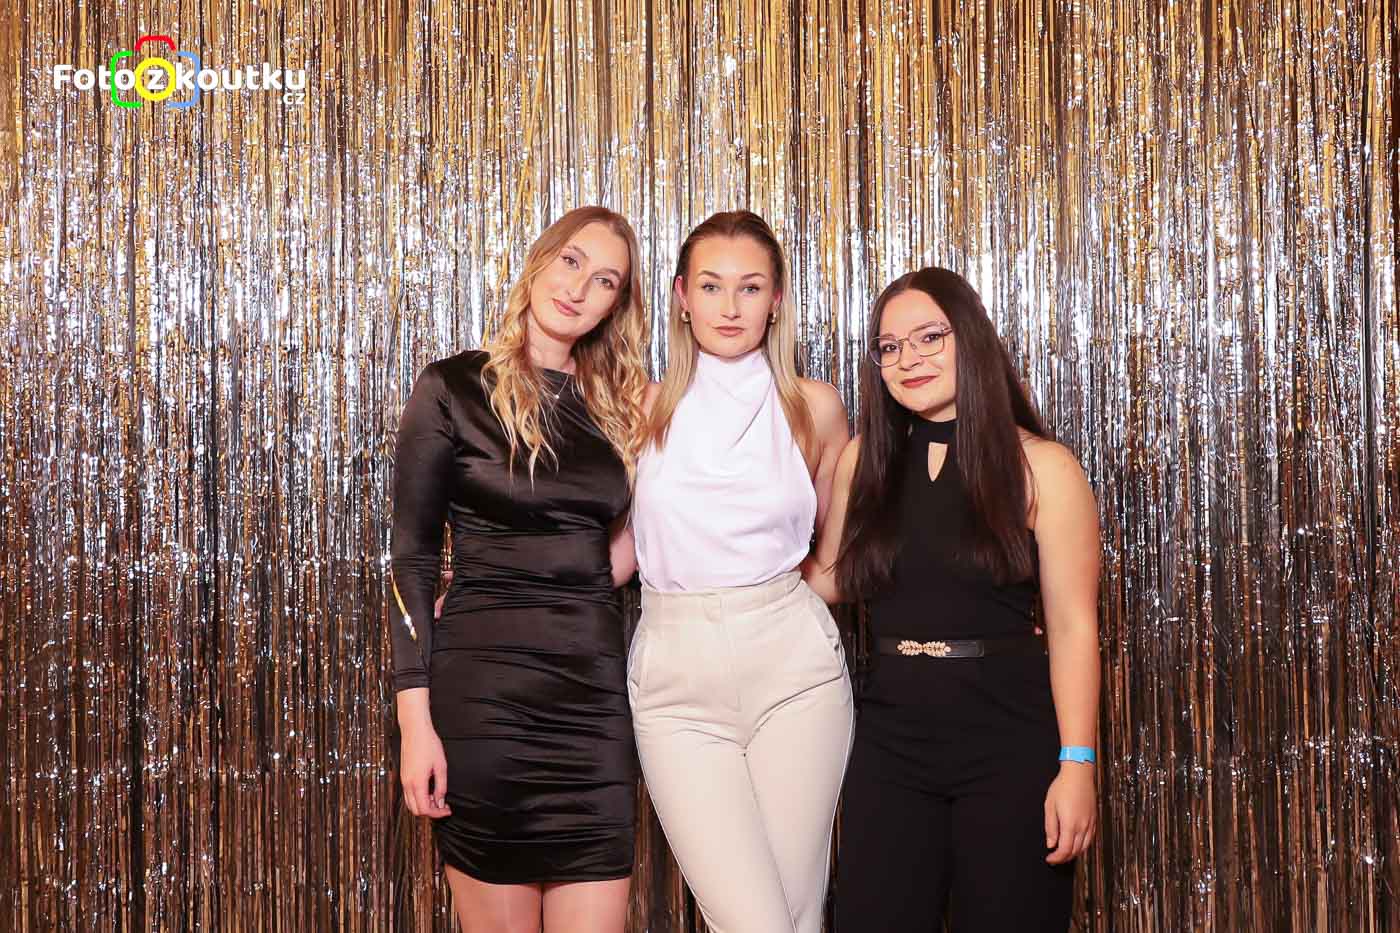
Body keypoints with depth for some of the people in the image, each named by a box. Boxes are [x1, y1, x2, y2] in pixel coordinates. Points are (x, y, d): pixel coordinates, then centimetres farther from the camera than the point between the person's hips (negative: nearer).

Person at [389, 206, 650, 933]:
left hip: (596, 681, 4)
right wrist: (416, 718, -11)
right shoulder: (455, 387, -2)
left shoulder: (617, 403, 12)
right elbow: (412, 560, -4)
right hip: (486, 680, -4)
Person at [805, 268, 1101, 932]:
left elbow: (1072, 627, -7)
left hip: (1009, 744, -3)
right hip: (889, 740, 3)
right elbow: (830, 578, 17)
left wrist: (1077, 765, -13)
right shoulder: (865, 459, 7)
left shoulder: (1041, 466, -5)